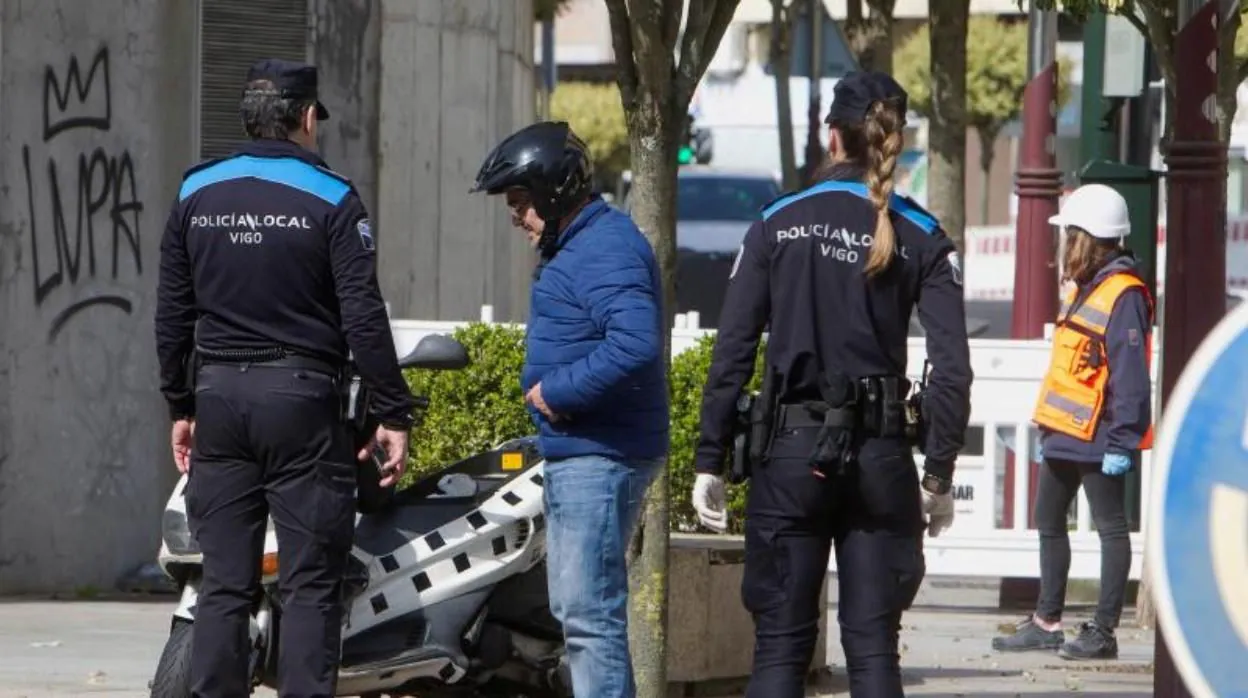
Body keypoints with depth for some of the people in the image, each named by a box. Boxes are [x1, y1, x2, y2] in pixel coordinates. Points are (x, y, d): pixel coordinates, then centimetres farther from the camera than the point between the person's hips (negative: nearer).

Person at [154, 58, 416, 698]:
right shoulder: (330, 201, -6)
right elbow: (363, 318, -9)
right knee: (310, 585, -2)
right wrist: (393, 416, -5)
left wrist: (181, 406, 20)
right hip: (301, 400, -4)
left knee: (224, 584, 6)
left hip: (220, 397, 4)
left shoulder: (195, 196, 8)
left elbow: (172, 316, 11)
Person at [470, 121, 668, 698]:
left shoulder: (604, 252, -18)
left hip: (596, 456, -12)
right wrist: (554, 391, 11)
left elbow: (635, 345, -31)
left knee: (590, 613, -12)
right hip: (577, 455, 12)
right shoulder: (577, 245, 17)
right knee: (579, 609, 18)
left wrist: (559, 392, -22)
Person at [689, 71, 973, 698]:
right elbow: (952, 369, -5)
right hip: (881, 457, 1)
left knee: (780, 645, 3)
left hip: (792, 454, -1)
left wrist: (710, 462, 2)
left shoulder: (779, 224, 1)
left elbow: (732, 352, -2)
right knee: (872, 646, 5)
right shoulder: (922, 240, 1)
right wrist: (939, 475, 2)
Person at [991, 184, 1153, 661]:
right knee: (1049, 522, 15)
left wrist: (1122, 441, -24)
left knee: (1111, 527, -3)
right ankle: (1047, 623, 23)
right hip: (1064, 437, 11)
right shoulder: (1083, 289, 16)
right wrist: (1046, 427, 23)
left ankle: (1102, 632, -1)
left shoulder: (1123, 295, -16)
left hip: (1098, 440, -11)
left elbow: (1130, 375, -21)